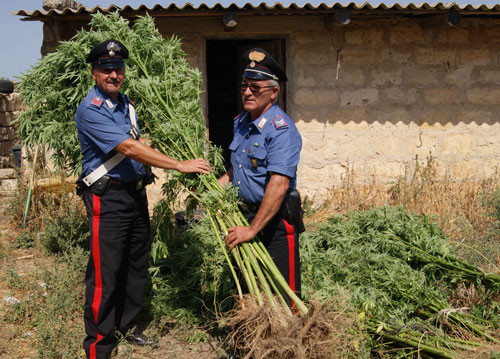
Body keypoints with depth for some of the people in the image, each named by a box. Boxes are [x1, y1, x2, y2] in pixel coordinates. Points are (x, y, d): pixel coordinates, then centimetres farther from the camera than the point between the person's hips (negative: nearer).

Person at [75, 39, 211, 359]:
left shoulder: (127, 103, 12)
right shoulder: (90, 110, -16)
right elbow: (129, 149, -24)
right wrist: (181, 165, -25)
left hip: (135, 192, 9)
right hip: (107, 197, -8)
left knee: (136, 265, 15)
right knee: (105, 272, -6)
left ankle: (126, 327, 31)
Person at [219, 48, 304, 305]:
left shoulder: (281, 129, -20)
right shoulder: (240, 123, 9)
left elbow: (278, 185, -28)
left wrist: (252, 229, -29)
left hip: (276, 219, -9)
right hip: (246, 213, 9)